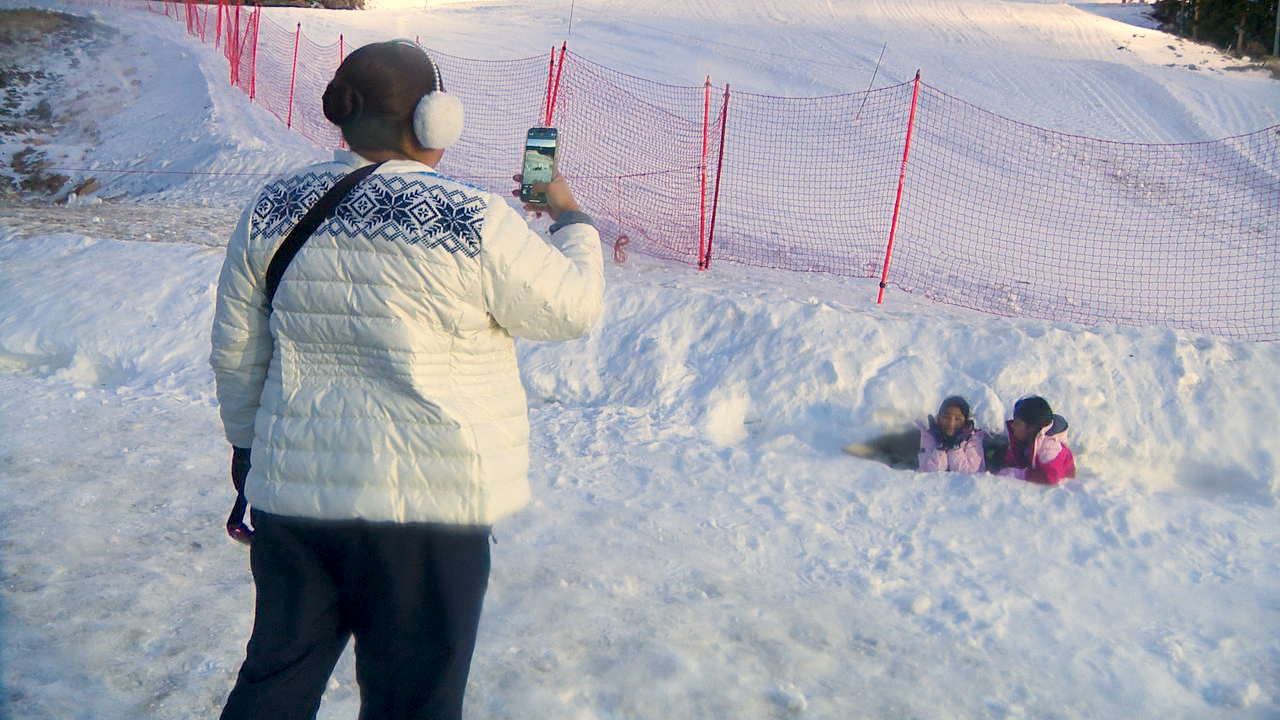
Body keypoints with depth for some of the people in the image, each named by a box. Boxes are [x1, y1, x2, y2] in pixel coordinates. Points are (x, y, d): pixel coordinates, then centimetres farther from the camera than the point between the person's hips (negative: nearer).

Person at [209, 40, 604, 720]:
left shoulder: (272, 211, 2)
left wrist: (250, 448, 24)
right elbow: (572, 308, -2)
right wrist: (572, 219, 15)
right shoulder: (473, 221, -14)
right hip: (426, 507, -5)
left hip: (292, 491, 5)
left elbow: (236, 354, 11)